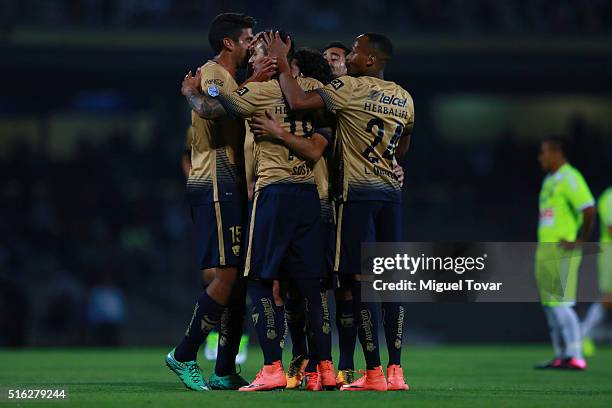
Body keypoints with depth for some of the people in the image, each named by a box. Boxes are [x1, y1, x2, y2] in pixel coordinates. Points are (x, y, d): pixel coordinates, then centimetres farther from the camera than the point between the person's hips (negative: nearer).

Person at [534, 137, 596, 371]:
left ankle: (575, 357, -12)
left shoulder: (569, 178, -11)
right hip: (546, 251, 10)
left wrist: (579, 241, -17)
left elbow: (589, 209, -19)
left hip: (563, 252, -10)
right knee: (550, 305, 9)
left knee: (561, 304, -12)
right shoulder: (549, 180, 19)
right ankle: (561, 356, 13)